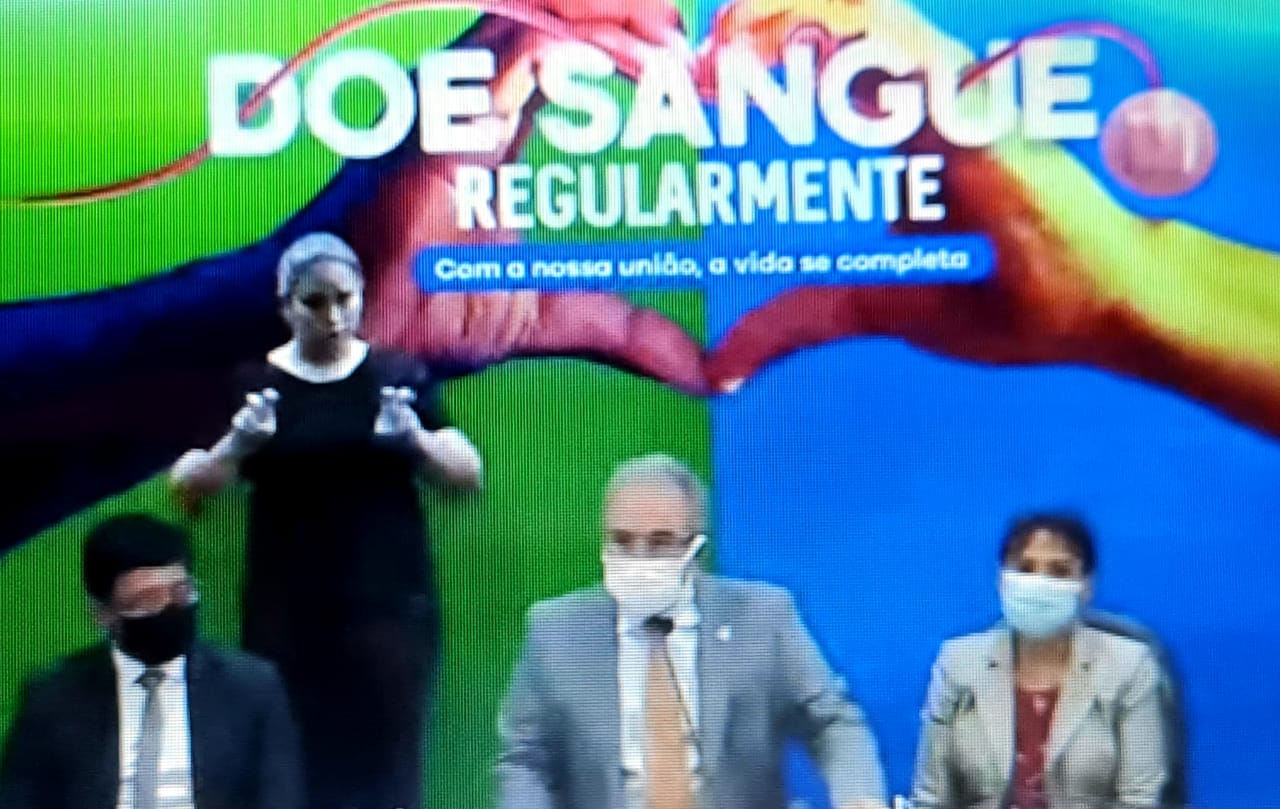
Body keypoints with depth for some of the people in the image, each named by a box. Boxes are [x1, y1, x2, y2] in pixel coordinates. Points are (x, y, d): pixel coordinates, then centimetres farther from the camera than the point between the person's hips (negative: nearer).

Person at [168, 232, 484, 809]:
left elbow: (470, 474, 1)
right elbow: (186, 486, -3)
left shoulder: (399, 378, 3)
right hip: (286, 615, 0)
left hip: (389, 607, 0)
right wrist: (237, 445, -23)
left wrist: (416, 439, -19)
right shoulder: (253, 385, 2)